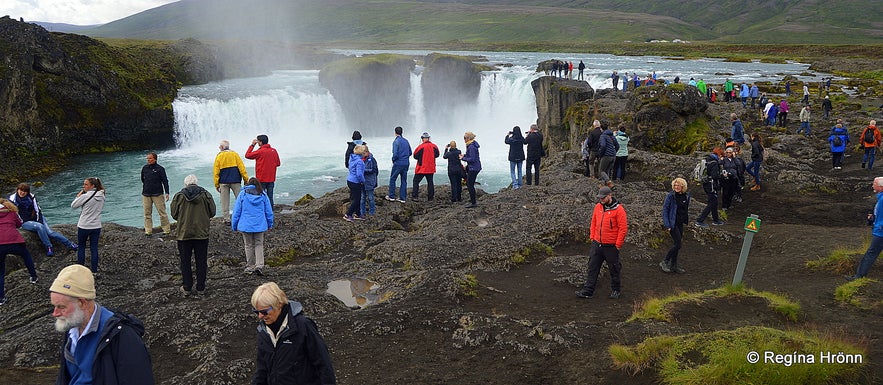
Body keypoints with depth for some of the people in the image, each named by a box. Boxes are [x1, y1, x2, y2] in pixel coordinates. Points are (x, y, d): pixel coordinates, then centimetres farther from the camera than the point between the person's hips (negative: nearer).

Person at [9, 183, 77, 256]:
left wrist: (39, 221, -7)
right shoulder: (12, 199, -6)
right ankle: (48, 247, -27)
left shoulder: (31, 197, 1)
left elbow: (38, 210, 3)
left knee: (50, 232, -16)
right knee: (39, 227, -34)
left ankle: (70, 244, -17)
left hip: (36, 219, 3)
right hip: (25, 222, -3)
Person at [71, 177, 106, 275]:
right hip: (96, 226, 4)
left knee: (81, 247, 14)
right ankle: (95, 271, 13)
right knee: (94, 248, 10)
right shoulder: (101, 196, -1)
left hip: (84, 226, -4)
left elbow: (73, 205, -8)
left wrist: (79, 195, 2)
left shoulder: (85, 196, -17)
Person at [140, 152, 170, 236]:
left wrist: (167, 193, -11)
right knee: (147, 213, 4)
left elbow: (165, 181, -4)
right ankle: (148, 231, 9)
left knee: (162, 212, -3)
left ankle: (166, 230, 3)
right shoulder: (144, 168, 9)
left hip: (158, 194, -4)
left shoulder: (160, 169, -3)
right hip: (146, 194, 4)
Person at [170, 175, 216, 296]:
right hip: (202, 233, 0)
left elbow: (174, 214, 1)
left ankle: (186, 288, 15)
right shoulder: (205, 195, -4)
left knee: (185, 262, 11)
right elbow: (212, 212, 0)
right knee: (201, 262, 8)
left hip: (184, 234, 0)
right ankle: (201, 288, 12)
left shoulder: (179, 196, -4)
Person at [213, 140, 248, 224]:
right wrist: (246, 179, 3)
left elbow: (216, 172, 3)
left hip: (223, 182, 0)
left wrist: (216, 184, 7)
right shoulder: (234, 154, 3)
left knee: (225, 202, 6)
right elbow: (241, 167, -1)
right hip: (235, 181, 0)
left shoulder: (219, 156, 2)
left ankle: (227, 219, 5)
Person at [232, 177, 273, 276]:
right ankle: (259, 265, -5)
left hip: (246, 226, -1)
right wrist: (270, 225, 18)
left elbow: (236, 212, -1)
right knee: (259, 244, 10)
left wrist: (234, 226, 9)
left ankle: (250, 267, 17)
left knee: (249, 246, 10)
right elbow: (269, 212, 6)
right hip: (260, 225, 1)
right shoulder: (263, 196, 1)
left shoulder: (243, 195, -3)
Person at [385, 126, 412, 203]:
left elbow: (395, 154, -19)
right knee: (404, 180, 9)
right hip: (406, 163, 6)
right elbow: (410, 152, 13)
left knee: (392, 179, 8)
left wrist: (393, 160, -1)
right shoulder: (406, 141, 8)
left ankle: (391, 196, 11)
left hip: (398, 163, -6)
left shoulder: (396, 141, -12)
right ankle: (402, 198, 10)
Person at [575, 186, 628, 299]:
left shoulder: (618, 209, -12)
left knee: (614, 269, 9)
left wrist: (618, 245, -11)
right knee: (592, 268, 5)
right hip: (597, 244, 5)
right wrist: (592, 238, 10)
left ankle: (615, 290, 27)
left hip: (611, 246, -5)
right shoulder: (597, 207, 6)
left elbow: (623, 229, -12)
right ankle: (588, 291, 9)